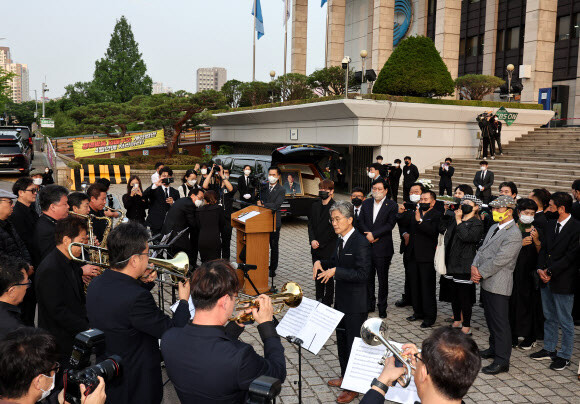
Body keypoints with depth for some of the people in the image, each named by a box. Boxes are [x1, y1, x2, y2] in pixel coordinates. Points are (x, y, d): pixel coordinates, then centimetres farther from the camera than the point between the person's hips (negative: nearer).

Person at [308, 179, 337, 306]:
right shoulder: (315, 206, 10)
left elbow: (334, 230, -12)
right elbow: (310, 224, 10)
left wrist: (320, 243, -12)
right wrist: (312, 240, -6)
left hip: (329, 248, -6)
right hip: (316, 248, 6)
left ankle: (327, 302, 14)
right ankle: (318, 300, 25)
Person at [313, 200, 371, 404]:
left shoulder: (361, 243, -22)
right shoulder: (341, 240, 6)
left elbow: (362, 274, -26)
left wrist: (335, 271, -27)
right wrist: (321, 263, 0)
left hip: (356, 304, -9)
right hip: (341, 299, 9)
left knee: (354, 343, 3)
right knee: (342, 339, 21)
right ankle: (345, 377, 39)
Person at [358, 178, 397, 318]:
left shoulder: (391, 206, -5)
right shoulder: (366, 203, 9)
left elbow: (390, 225, -13)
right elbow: (361, 222, 4)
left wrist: (374, 234, -18)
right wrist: (368, 235, -12)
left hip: (382, 248, -4)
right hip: (367, 246, 4)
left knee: (383, 280, 6)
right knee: (368, 278, 12)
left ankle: (382, 307, 17)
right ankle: (369, 305, 25)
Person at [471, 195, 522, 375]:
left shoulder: (514, 234, -16)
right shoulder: (494, 227, 14)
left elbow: (499, 260, -20)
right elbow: (482, 249, 14)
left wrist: (480, 272, -14)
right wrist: (474, 266, -2)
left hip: (498, 285, -9)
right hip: (486, 282, 9)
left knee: (500, 322, -3)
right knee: (490, 319, 20)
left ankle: (502, 360, 4)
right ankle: (494, 349, 36)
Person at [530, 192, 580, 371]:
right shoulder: (550, 224, 9)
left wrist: (550, 271, -16)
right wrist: (541, 269, -4)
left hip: (563, 282, -7)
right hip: (547, 281, 7)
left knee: (565, 321, 5)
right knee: (549, 317, 18)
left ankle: (564, 356, 17)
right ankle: (549, 349, 32)